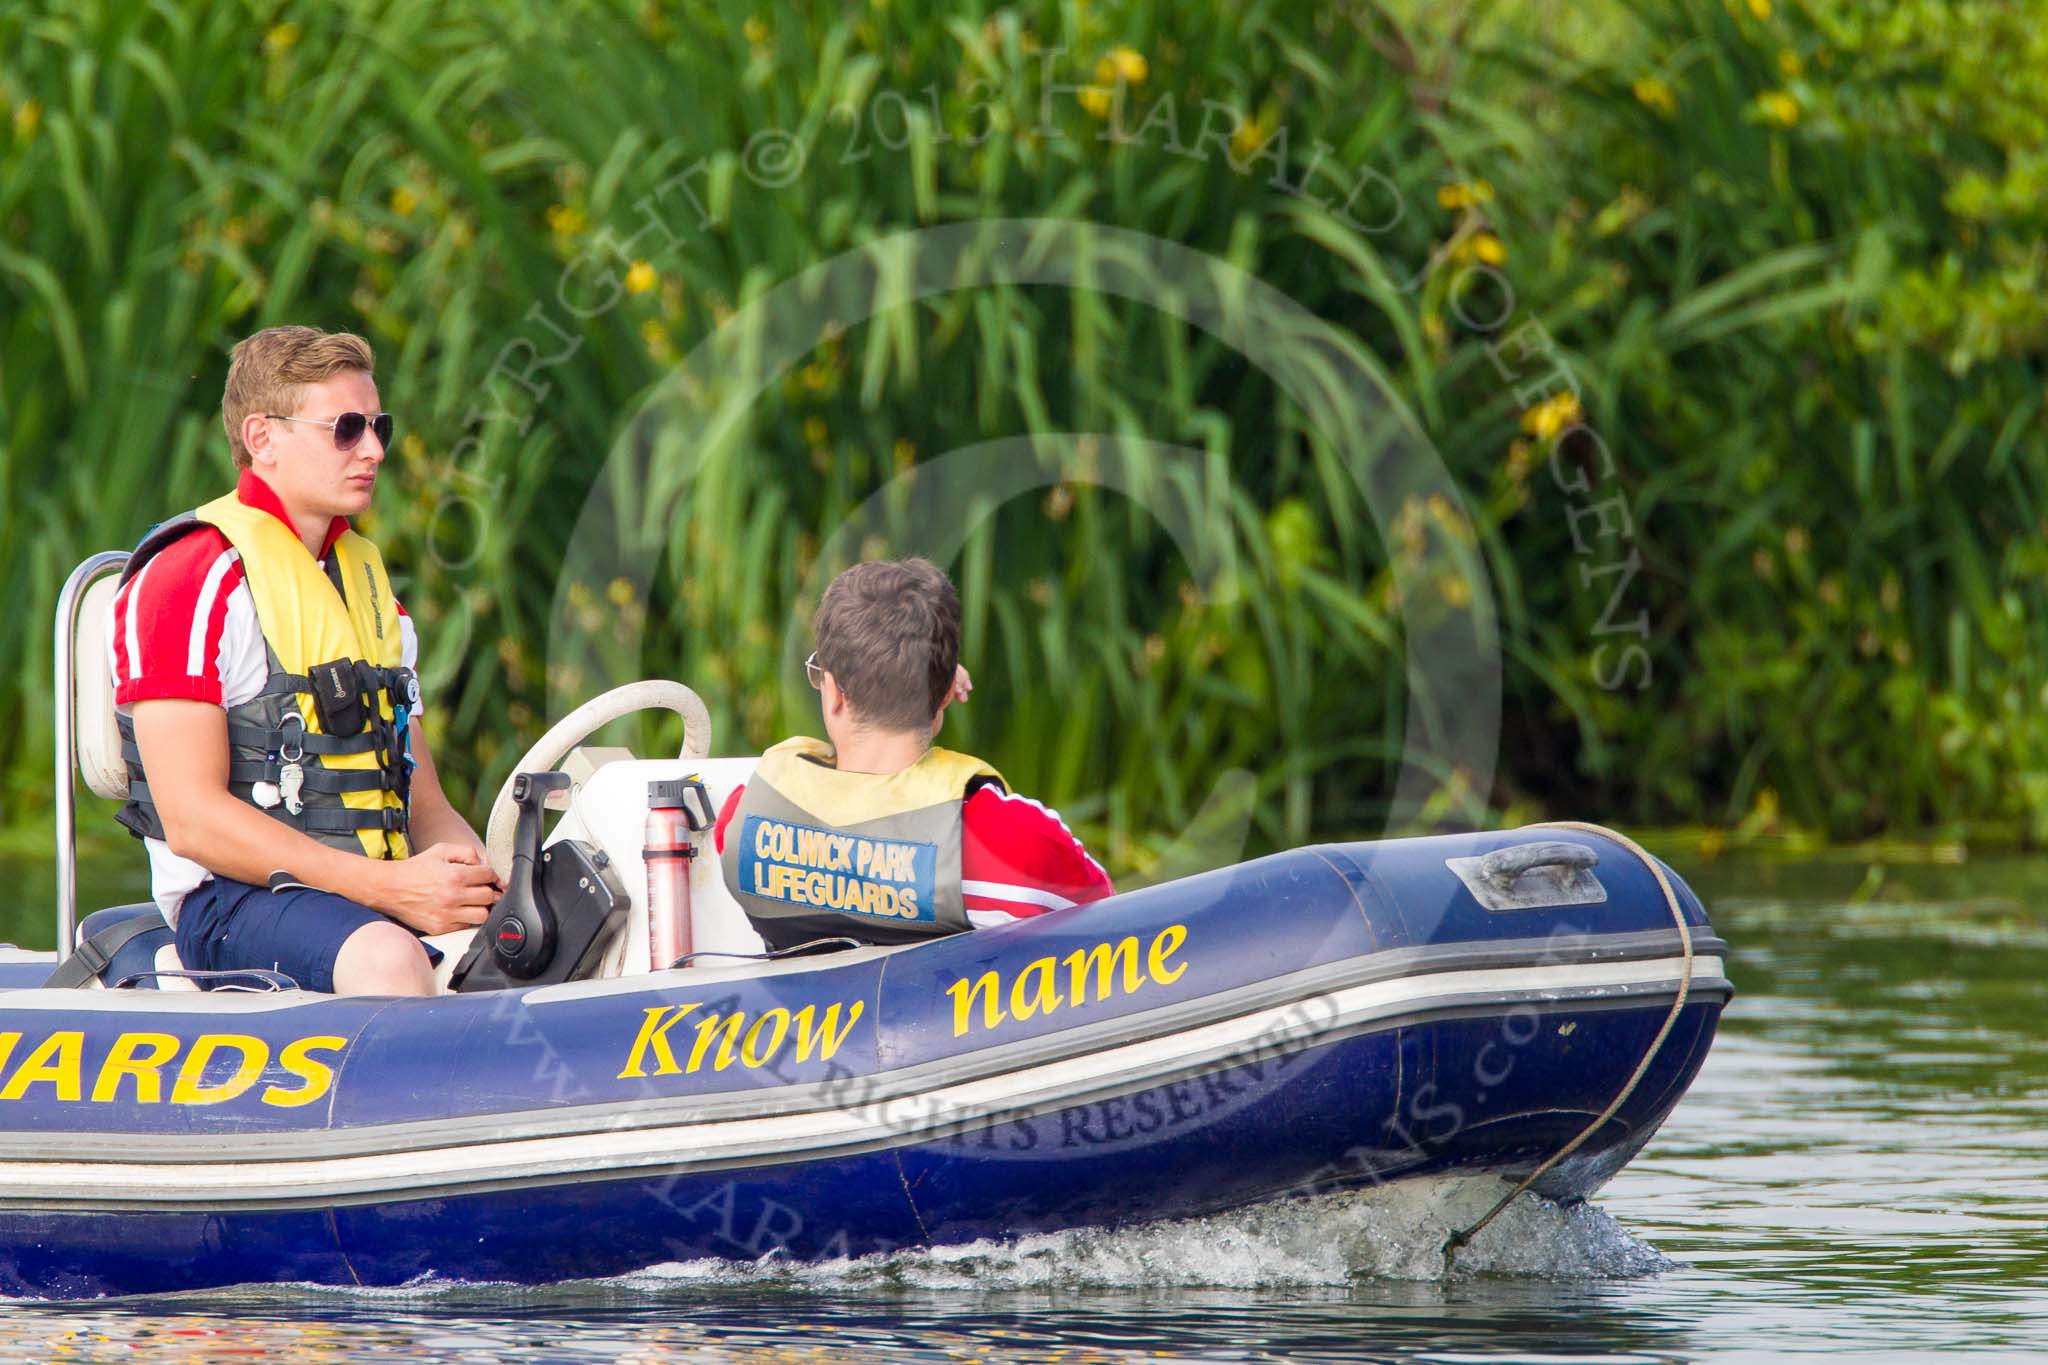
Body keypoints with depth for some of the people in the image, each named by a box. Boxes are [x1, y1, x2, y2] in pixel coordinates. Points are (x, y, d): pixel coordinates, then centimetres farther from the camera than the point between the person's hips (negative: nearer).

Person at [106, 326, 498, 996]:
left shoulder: (367, 581, 24)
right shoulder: (191, 577, -3)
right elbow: (191, 819, -12)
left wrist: (471, 872, -3)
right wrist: (387, 886, -19)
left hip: (378, 895, 7)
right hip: (237, 898, -7)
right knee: (388, 958, -38)